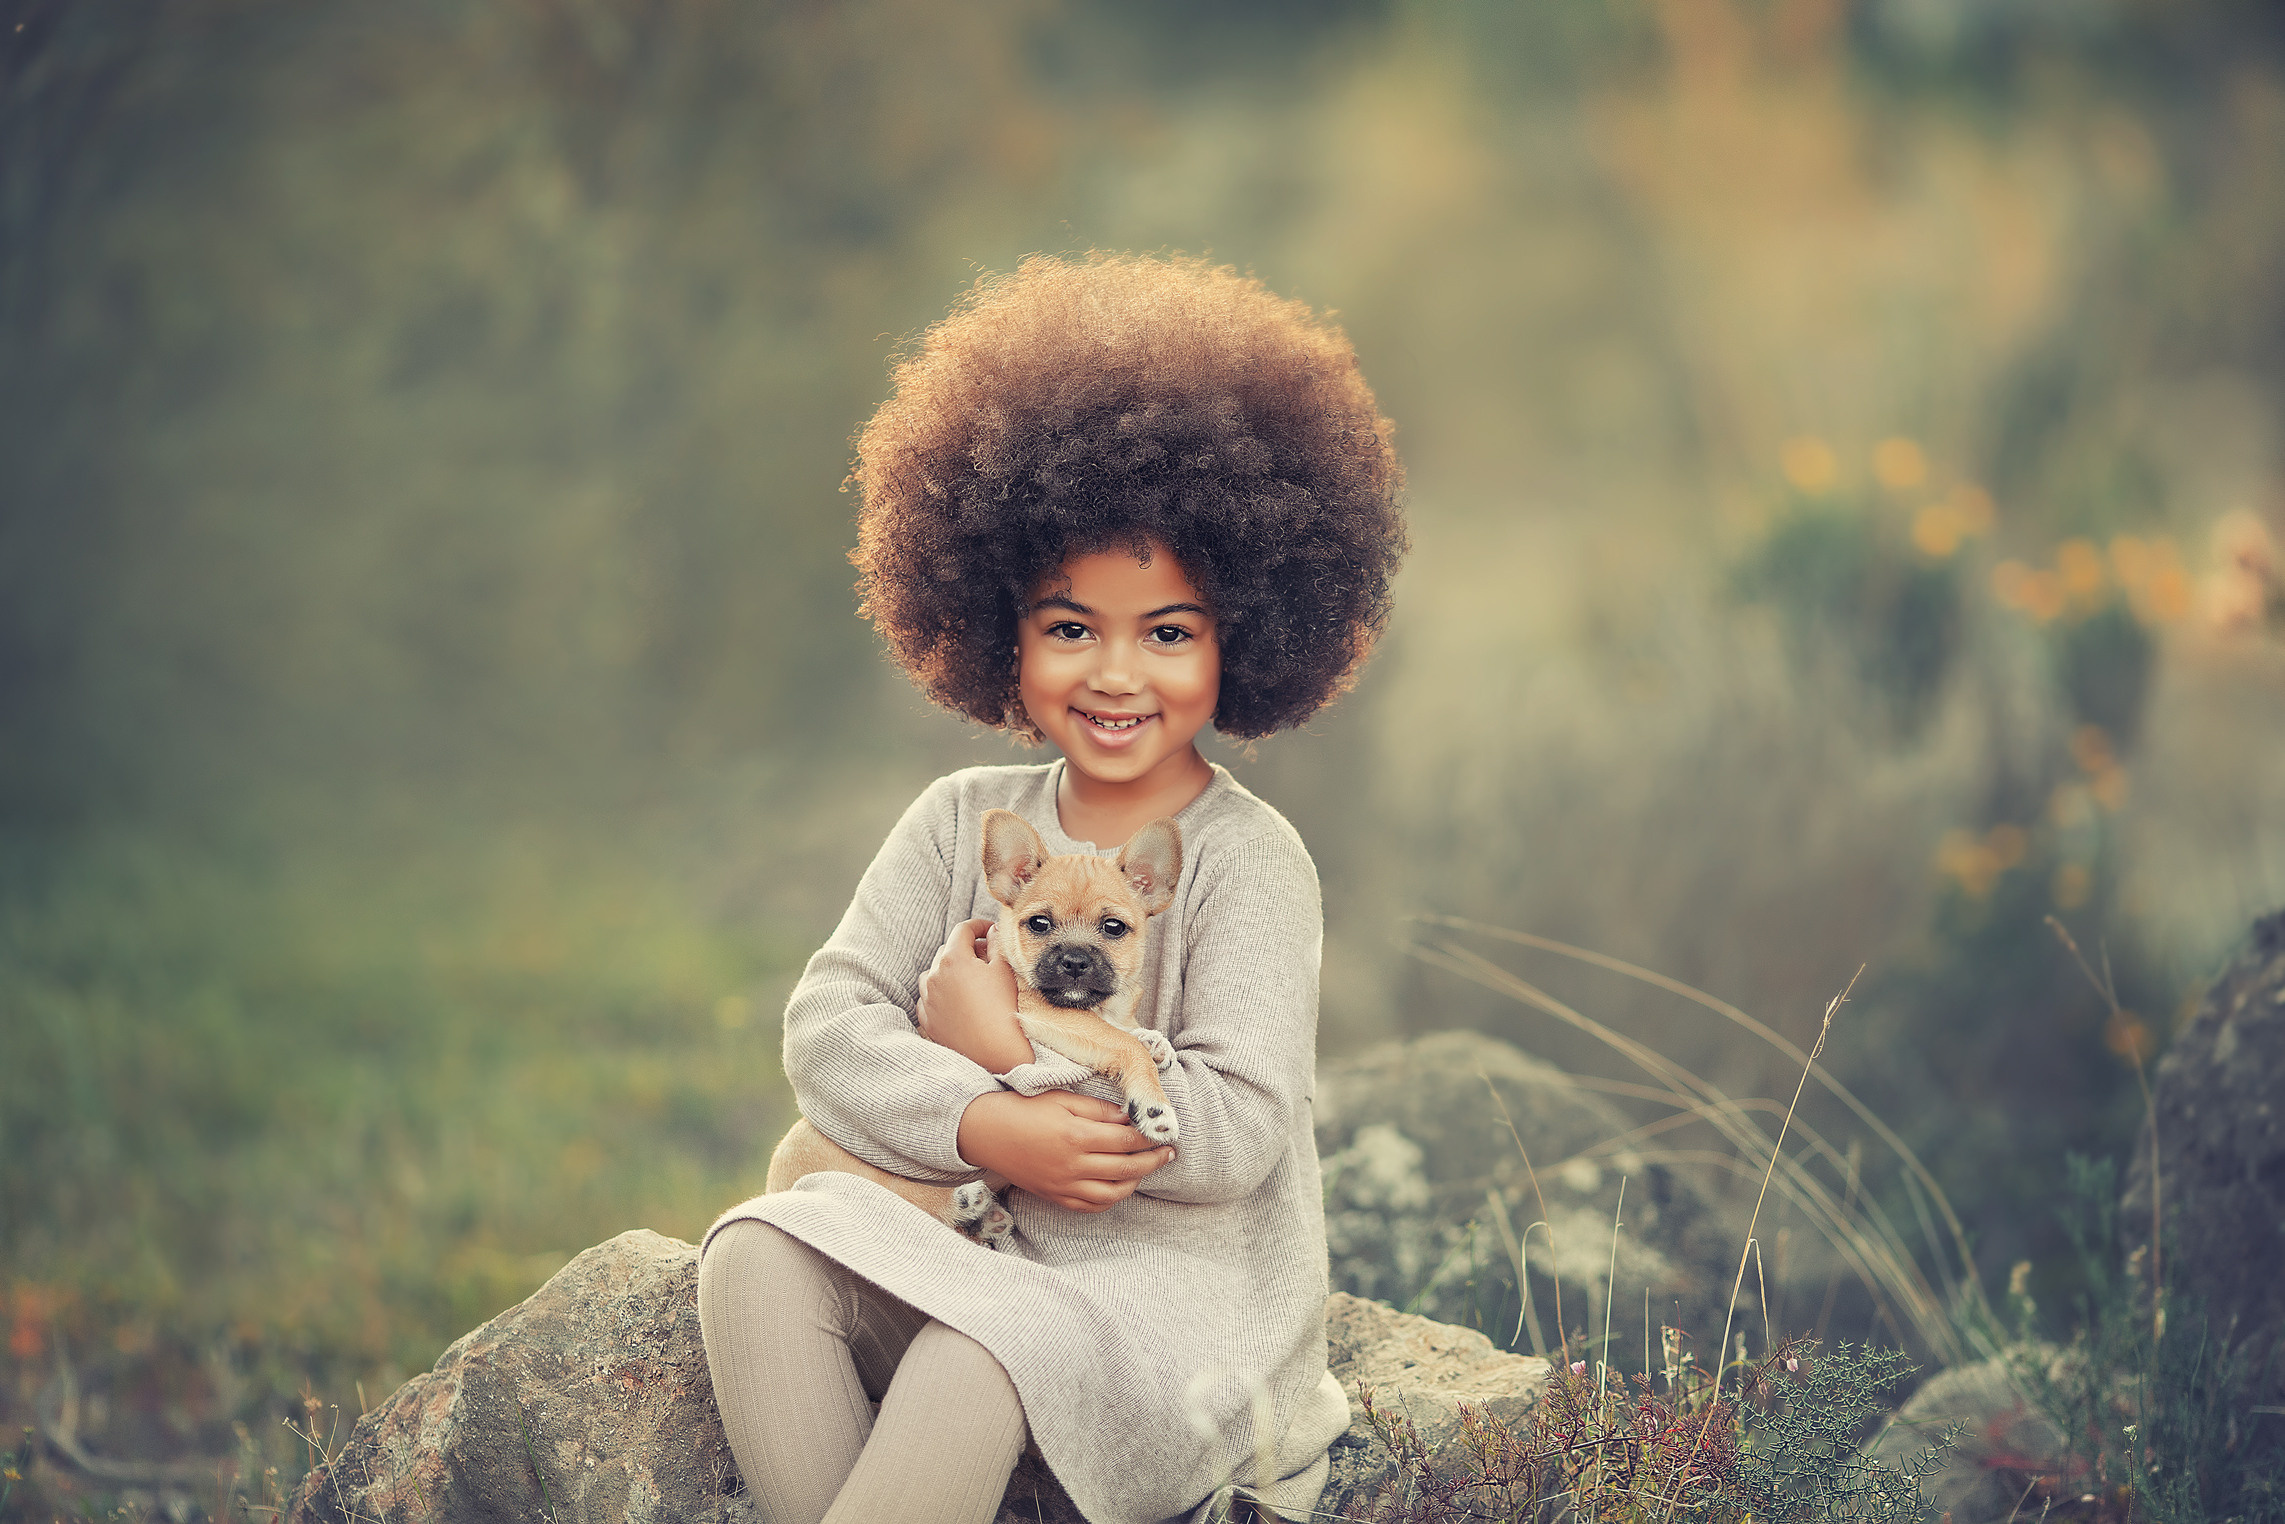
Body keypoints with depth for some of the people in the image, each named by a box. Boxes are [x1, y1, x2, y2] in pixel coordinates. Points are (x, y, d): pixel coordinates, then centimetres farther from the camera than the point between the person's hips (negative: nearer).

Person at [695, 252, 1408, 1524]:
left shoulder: (1247, 858, -7)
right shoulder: (968, 820, 8)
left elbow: (1234, 1134, -17)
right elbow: (828, 1023, -1)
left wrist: (1008, 1050, -11)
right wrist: (983, 1125, -19)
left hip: (1180, 1288, -5)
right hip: (975, 1248, 5)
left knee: (981, 1354, -34)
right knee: (761, 1256, -20)